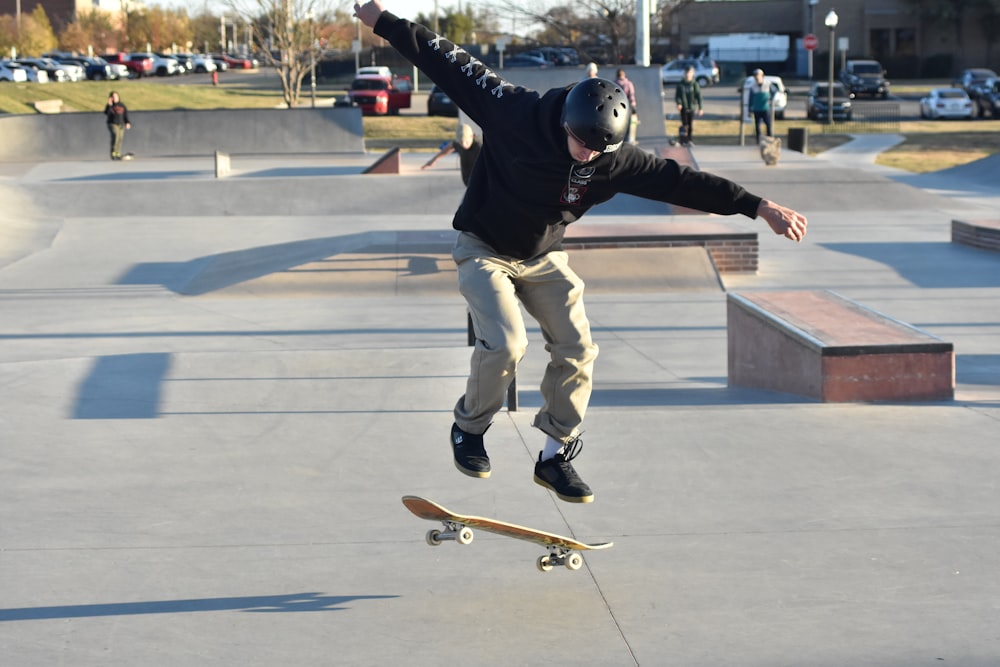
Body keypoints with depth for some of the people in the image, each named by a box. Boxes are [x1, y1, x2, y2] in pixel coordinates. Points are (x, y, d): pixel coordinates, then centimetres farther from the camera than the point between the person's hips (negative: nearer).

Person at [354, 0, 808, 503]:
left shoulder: (614, 159, -16)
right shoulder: (514, 113, -26)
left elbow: (681, 182, -15)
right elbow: (454, 66, -19)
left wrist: (759, 207, -19)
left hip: (543, 258, 4)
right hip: (484, 249, -4)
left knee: (577, 346, -6)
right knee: (505, 343, -20)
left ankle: (555, 455, 10)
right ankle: (469, 429, 7)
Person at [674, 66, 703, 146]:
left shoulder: (694, 84, -1)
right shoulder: (680, 84, 1)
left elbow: (698, 96, 1)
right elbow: (677, 95, 2)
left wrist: (700, 108, -1)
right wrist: (678, 103, -17)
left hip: (692, 107, 0)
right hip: (683, 107, 0)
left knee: (691, 124, 3)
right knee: (684, 124, -4)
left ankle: (690, 140, 11)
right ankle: (683, 141, 0)